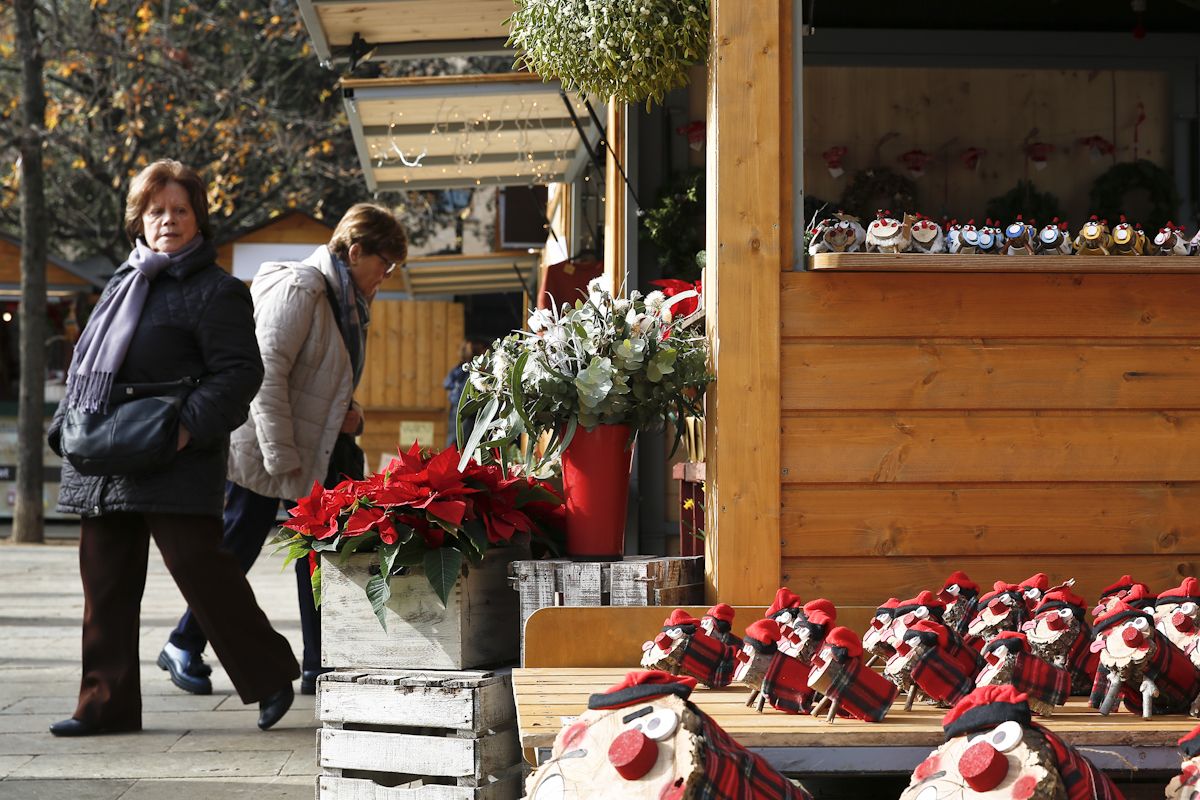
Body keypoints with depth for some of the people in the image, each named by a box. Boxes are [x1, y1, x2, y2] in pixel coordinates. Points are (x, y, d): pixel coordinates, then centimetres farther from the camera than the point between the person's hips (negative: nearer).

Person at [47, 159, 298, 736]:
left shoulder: (216, 291, -4)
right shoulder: (122, 285, 19)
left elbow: (240, 371, -11)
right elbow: (87, 364, 26)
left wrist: (190, 425, -22)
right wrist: (69, 425, 13)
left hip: (176, 465, -7)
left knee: (198, 568, -9)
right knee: (105, 582, 7)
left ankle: (268, 677, 7)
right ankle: (107, 703, 14)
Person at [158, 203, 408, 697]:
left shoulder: (345, 303, 14)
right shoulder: (298, 289, -16)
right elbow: (266, 372, -22)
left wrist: (349, 415, 6)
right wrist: (281, 458, -22)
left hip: (316, 453, 9)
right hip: (263, 449, -9)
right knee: (238, 547, 1)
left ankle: (319, 669, 9)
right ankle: (184, 646, 16)